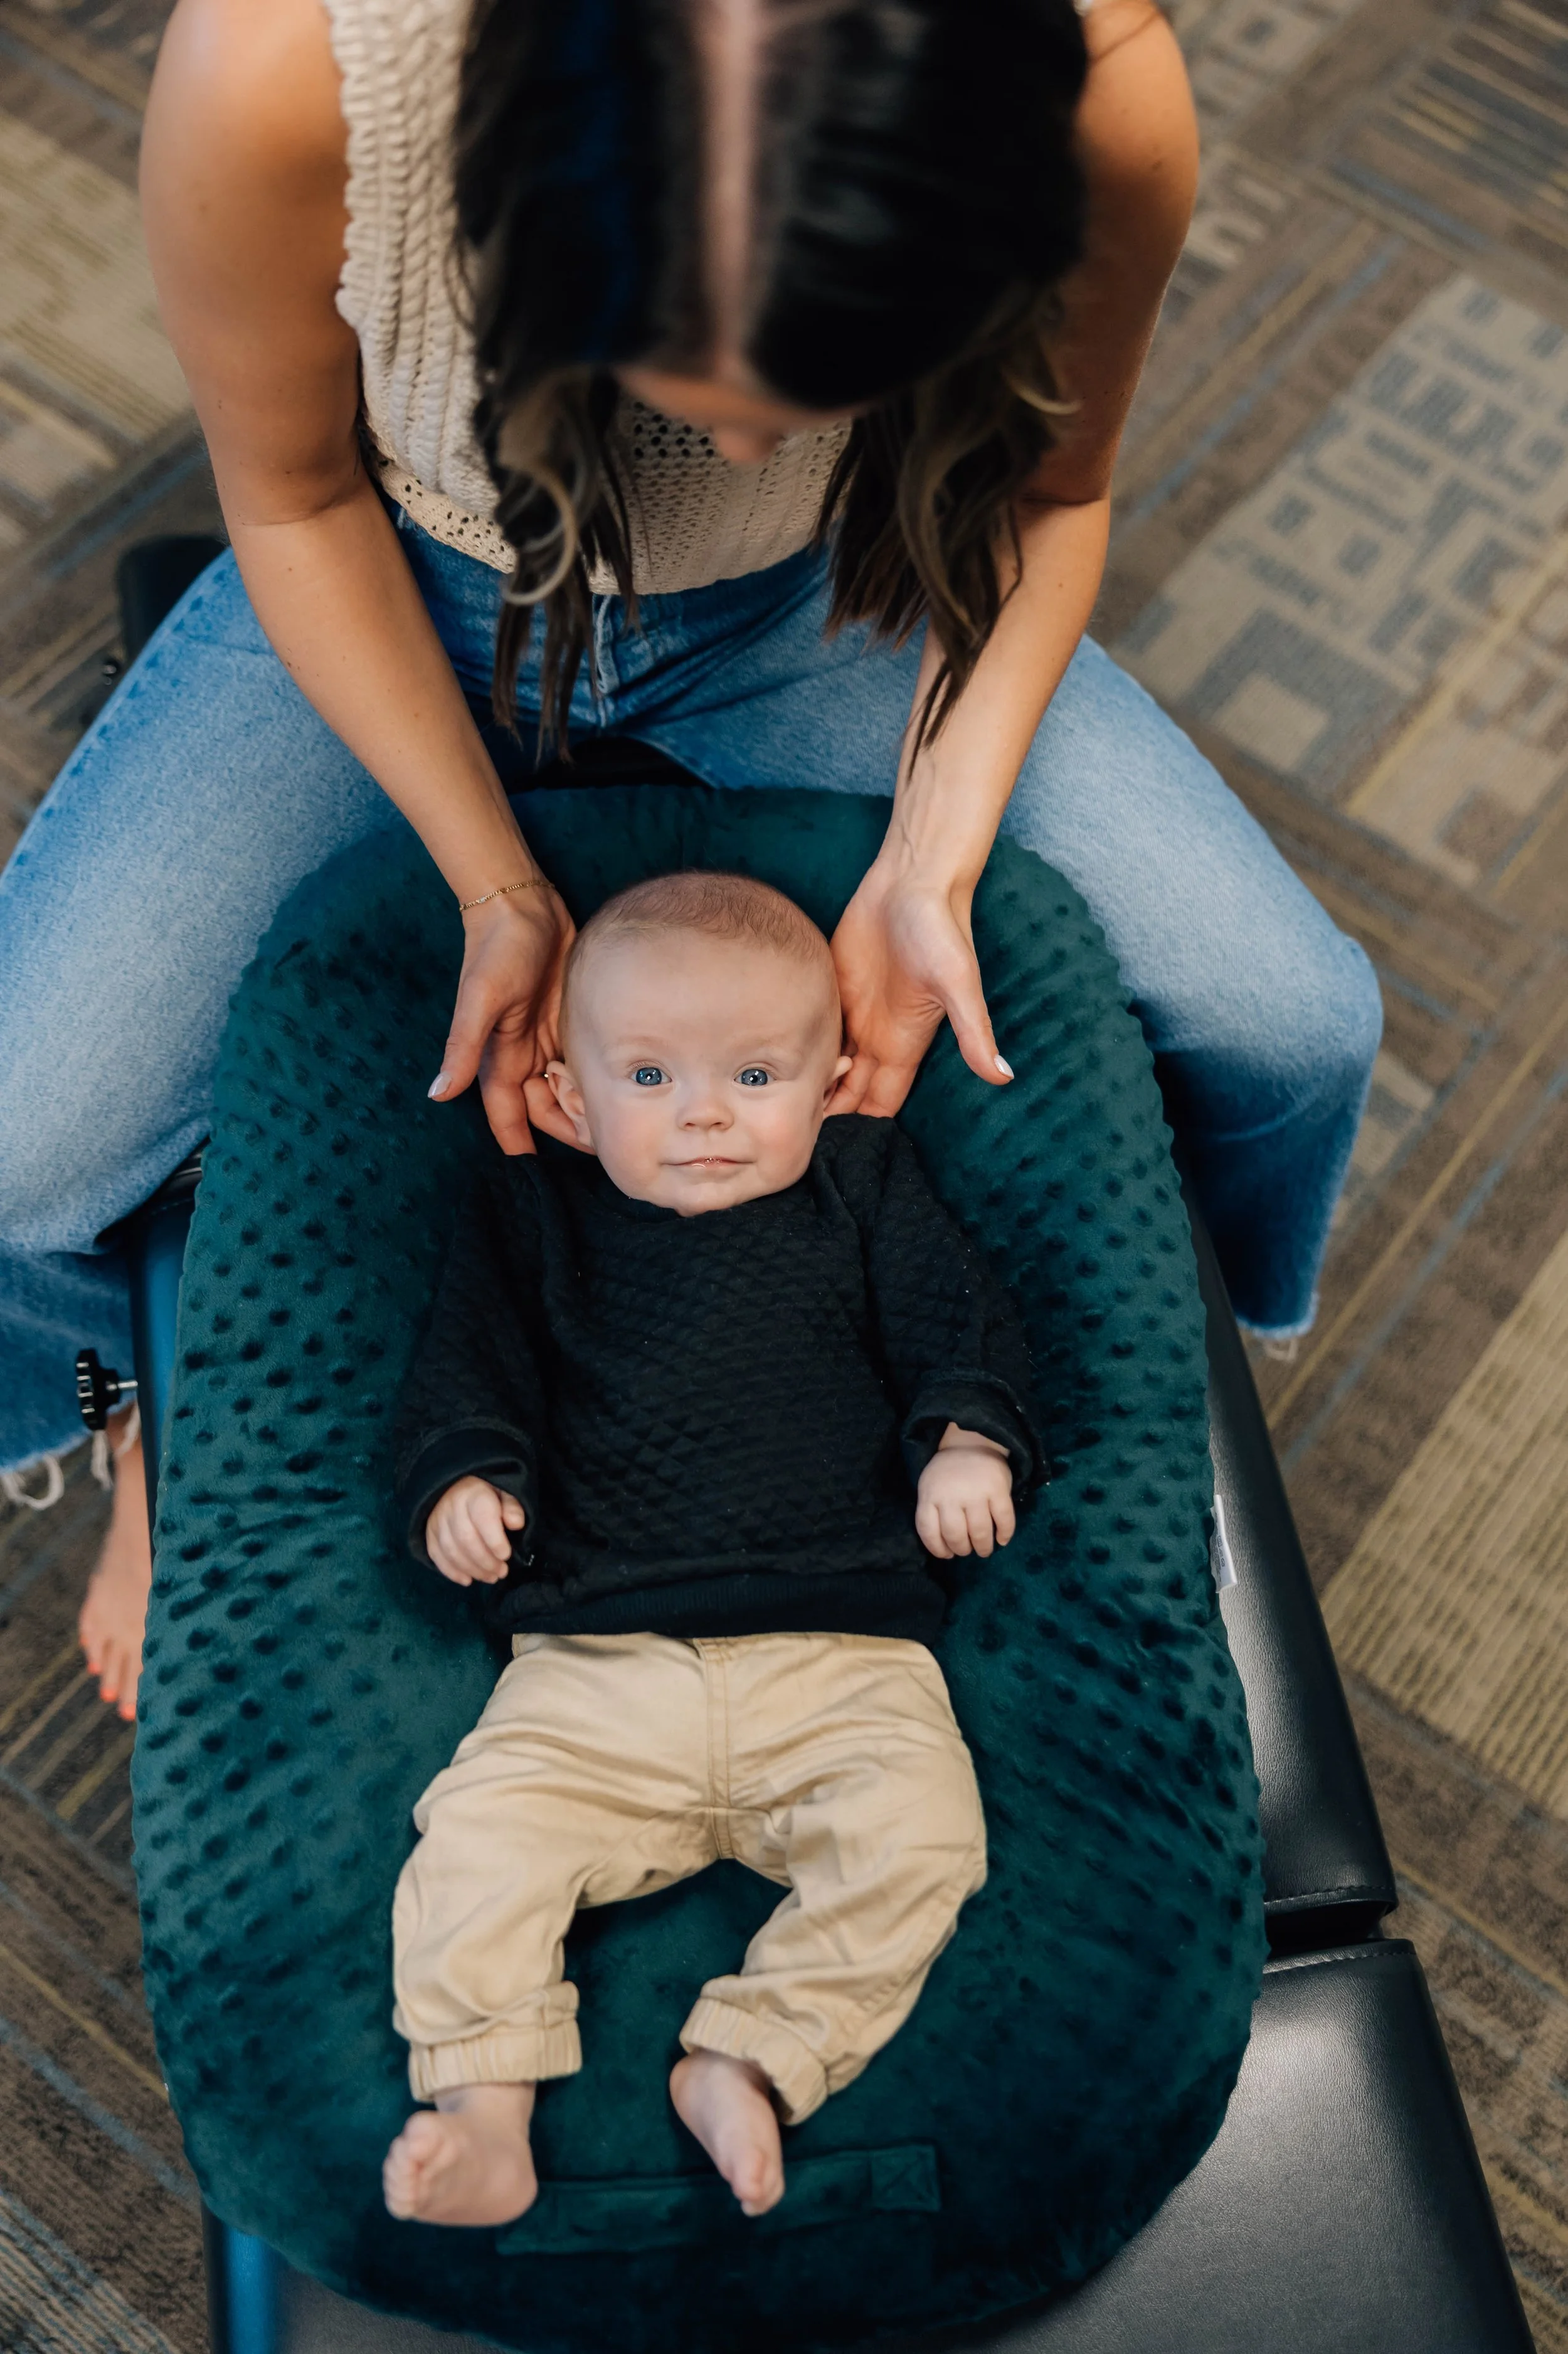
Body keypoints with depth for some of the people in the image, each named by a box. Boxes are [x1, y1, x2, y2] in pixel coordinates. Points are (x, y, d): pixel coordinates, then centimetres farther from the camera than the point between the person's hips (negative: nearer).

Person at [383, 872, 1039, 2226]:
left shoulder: (866, 1190, 13)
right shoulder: (531, 1217, 15)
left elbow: (962, 1325, 11)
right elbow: (468, 1369, 14)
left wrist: (971, 1440, -7)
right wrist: (459, 1477, -6)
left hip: (841, 1658, 0)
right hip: (596, 1667, 1)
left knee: (919, 1832, -23)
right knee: (482, 1833, -19)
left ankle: (751, 2063, -12)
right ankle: (484, 2111, -8)